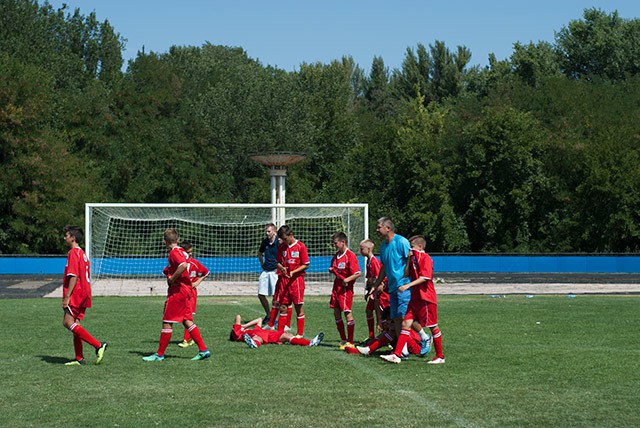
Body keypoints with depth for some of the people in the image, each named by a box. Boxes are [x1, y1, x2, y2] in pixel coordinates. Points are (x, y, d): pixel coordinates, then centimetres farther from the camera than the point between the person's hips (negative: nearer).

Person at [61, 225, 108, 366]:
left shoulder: (73, 253, -11)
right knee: (75, 325, 10)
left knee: (68, 322, -14)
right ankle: (79, 358, 8)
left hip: (76, 294, -10)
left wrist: (67, 297, -21)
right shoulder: (82, 253, 20)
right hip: (83, 294, 10)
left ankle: (98, 345, -20)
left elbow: (73, 276, -19)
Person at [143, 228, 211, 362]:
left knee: (167, 322, -3)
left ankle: (160, 354, 2)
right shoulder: (181, 251, 14)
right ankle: (203, 350, 6)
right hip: (185, 290, 9)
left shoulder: (174, 252, -14)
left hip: (177, 291, -9)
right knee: (187, 321, 10)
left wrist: (172, 279, -21)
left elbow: (183, 265, -32)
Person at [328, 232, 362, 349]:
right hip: (336, 286, 8)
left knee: (347, 313, -7)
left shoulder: (350, 255, -13)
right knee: (336, 313, 8)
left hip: (346, 288, -8)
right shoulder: (336, 256, 12)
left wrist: (347, 279, -28)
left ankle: (350, 342, -2)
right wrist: (332, 270, 5)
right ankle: (343, 340, 19)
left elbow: (358, 273, -18)